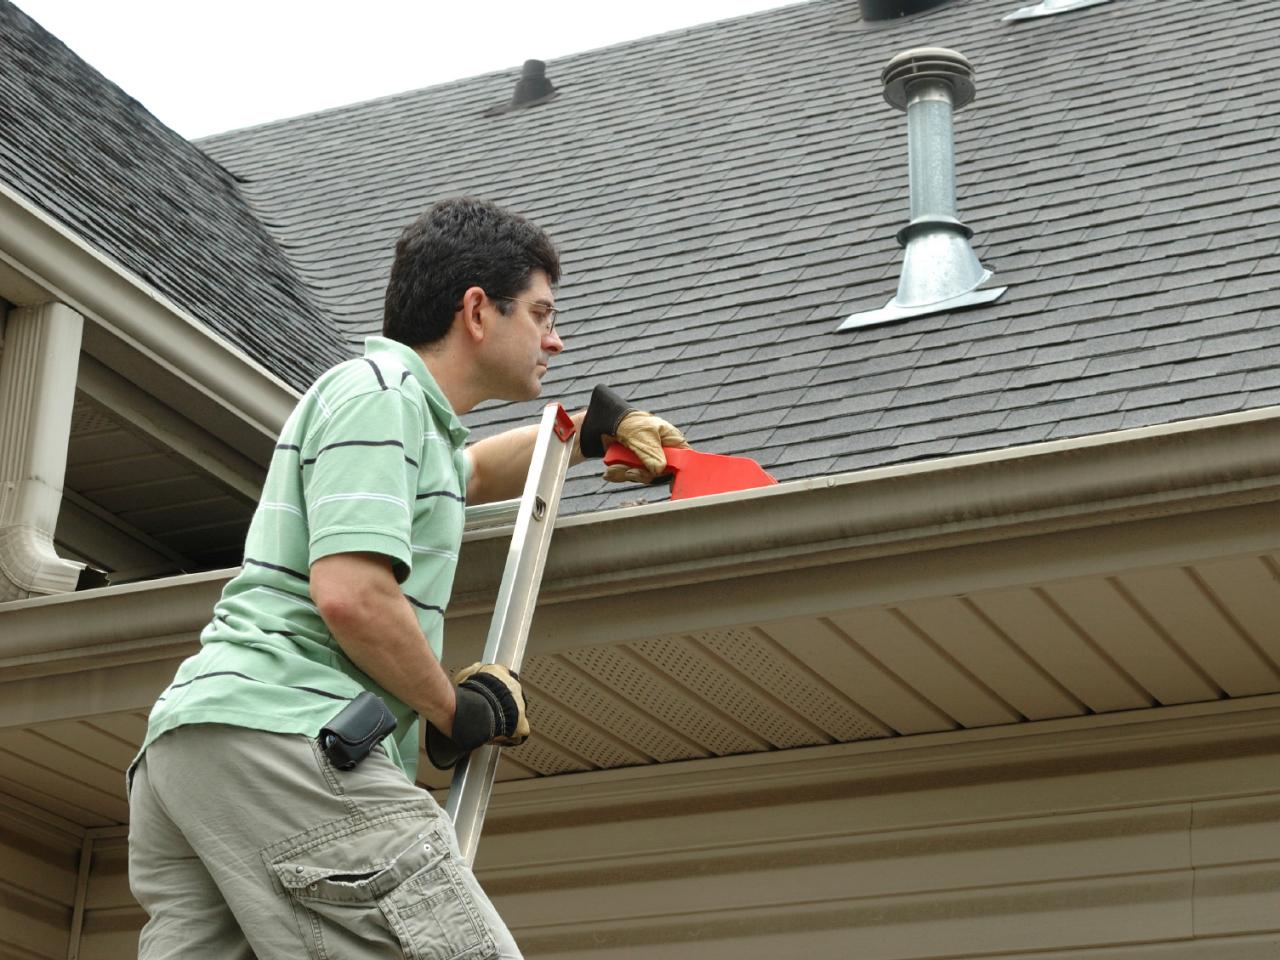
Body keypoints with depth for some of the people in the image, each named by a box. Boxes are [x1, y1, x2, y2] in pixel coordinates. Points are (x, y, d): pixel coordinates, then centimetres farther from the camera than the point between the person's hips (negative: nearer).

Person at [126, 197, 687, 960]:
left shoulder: (411, 411, 30)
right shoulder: (380, 391, -2)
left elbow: (470, 472, 56)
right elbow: (352, 596, -15)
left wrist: (592, 425, 53)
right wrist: (459, 712, -3)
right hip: (281, 734, -10)